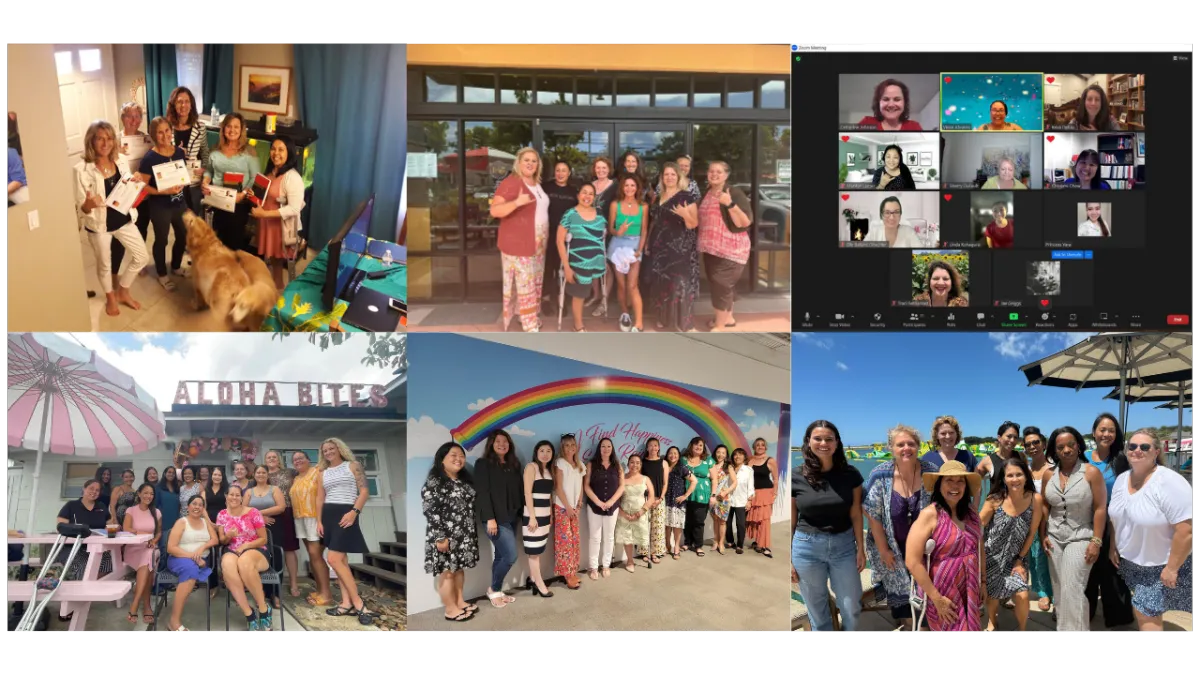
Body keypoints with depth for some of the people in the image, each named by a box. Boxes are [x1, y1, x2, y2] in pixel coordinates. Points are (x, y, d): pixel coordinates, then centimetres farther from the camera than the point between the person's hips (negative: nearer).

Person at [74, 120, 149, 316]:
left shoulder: (120, 162, -6)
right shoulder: (82, 170, -22)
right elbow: (80, 208, -19)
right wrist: (89, 205, -43)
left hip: (123, 219, 5)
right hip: (99, 224, -5)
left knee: (142, 257, 12)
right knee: (104, 264, 15)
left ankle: (123, 292, 36)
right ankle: (110, 298, 43)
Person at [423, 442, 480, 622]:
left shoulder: (464, 481, 12)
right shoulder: (434, 482, -14)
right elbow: (430, 512, -18)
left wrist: (473, 534, 16)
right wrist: (439, 538, -22)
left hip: (464, 536, 8)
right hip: (446, 537, -8)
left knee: (459, 568, 16)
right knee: (447, 572, 0)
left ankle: (459, 602, 28)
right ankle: (451, 609, 8)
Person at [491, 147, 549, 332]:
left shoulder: (537, 184, 12)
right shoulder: (510, 182, -13)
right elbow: (495, 211, -21)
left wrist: (545, 237, 17)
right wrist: (517, 202, -36)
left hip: (538, 243, 8)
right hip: (518, 243, -8)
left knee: (535, 283, 13)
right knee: (524, 285, -5)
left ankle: (529, 316, 25)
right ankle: (530, 324, 1)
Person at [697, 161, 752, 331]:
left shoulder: (735, 194, -12)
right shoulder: (706, 195, 10)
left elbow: (745, 222, -21)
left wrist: (730, 204, -31)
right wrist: (701, 243, 13)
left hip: (730, 249, -8)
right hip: (711, 248, 8)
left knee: (721, 285, -9)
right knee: (717, 284, 15)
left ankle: (719, 326, -4)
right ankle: (727, 317, 31)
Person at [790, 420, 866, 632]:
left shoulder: (850, 474, -4)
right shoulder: (797, 478, -8)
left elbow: (855, 514, 3)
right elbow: (791, 522, -2)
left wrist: (860, 548, 3)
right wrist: (788, 560, -1)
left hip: (844, 545, 1)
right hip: (807, 547, -1)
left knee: (852, 609, 9)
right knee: (817, 611, 11)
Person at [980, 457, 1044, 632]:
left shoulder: (1035, 499, -15)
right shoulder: (995, 499, -19)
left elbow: (1031, 533, -5)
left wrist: (1020, 558, -2)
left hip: (1017, 557, 0)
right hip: (992, 556, 0)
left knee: (1022, 595, -13)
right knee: (993, 594, 13)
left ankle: (1021, 629, 17)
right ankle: (991, 623, 45)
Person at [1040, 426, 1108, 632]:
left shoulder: (1092, 473, -7)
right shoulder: (1049, 476, 5)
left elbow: (1100, 508, -8)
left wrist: (1096, 541, -12)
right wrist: (1043, 536, 6)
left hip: (1080, 537, -4)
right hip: (1054, 537, 4)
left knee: (1073, 588, -12)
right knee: (1059, 588, 7)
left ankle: (1075, 629, -6)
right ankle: (1062, 628, 15)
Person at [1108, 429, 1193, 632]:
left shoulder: (1170, 483, -24)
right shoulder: (1121, 480, 1)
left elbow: (1186, 530, -26)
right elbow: (1116, 517, 16)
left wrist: (1171, 568, -23)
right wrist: (1113, 547, 13)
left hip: (1161, 565, -7)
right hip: (1130, 561, 7)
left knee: (1146, 613, -4)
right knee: (1144, 612, 14)